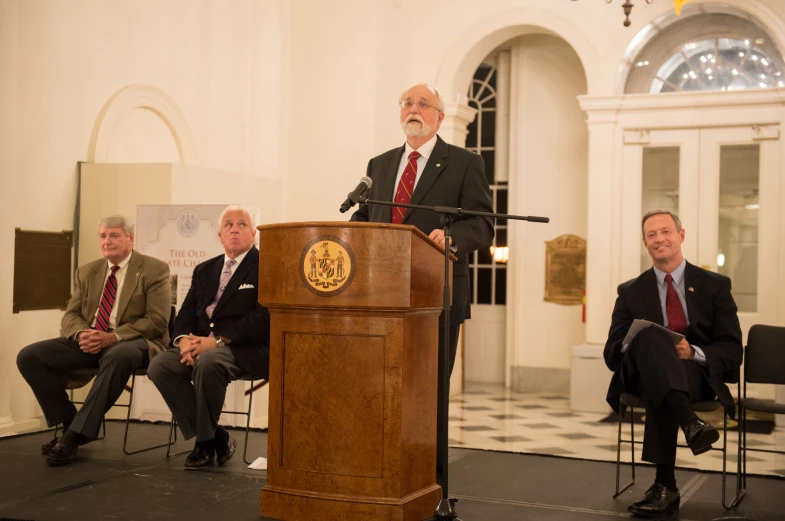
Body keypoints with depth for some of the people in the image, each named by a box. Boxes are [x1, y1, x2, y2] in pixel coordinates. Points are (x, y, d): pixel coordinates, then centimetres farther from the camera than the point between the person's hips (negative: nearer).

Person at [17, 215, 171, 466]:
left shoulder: (154, 270, -1)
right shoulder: (86, 272, 16)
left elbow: (157, 320, -9)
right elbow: (71, 315, 13)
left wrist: (113, 336, -22)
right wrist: (81, 333, -13)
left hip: (131, 342, -5)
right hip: (89, 340, 6)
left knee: (119, 356, -42)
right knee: (28, 357, -14)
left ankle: (76, 434, -33)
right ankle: (69, 423, -5)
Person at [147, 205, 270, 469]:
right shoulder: (205, 269, 19)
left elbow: (263, 319, -14)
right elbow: (187, 312, 13)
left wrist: (217, 341, -21)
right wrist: (184, 339, -10)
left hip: (246, 349, -6)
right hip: (202, 344, 6)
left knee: (208, 362, -36)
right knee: (160, 366, -20)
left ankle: (205, 440, -13)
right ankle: (216, 438, -10)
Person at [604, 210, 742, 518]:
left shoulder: (715, 285, 10)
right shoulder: (631, 292, 14)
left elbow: (732, 351, 3)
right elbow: (612, 354, 7)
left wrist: (694, 352, -19)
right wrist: (638, 347, -18)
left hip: (696, 375, -1)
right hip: (643, 375, 1)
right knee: (649, 334, -36)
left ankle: (665, 485, -40)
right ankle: (689, 421, -52)